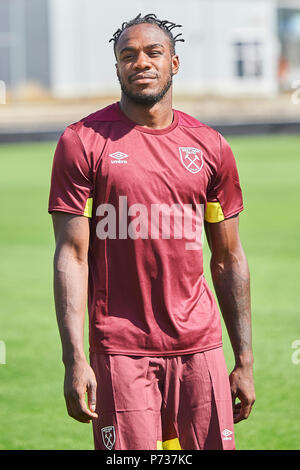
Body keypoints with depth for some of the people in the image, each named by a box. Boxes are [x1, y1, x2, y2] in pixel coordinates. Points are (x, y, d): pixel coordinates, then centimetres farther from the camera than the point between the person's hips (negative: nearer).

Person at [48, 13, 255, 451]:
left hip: (199, 348, 3)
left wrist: (245, 360, 10)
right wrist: (75, 360, -12)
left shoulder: (210, 147, 9)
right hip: (120, 351, -3)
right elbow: (71, 256, -4)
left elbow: (228, 260, 13)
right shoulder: (84, 141, 0)